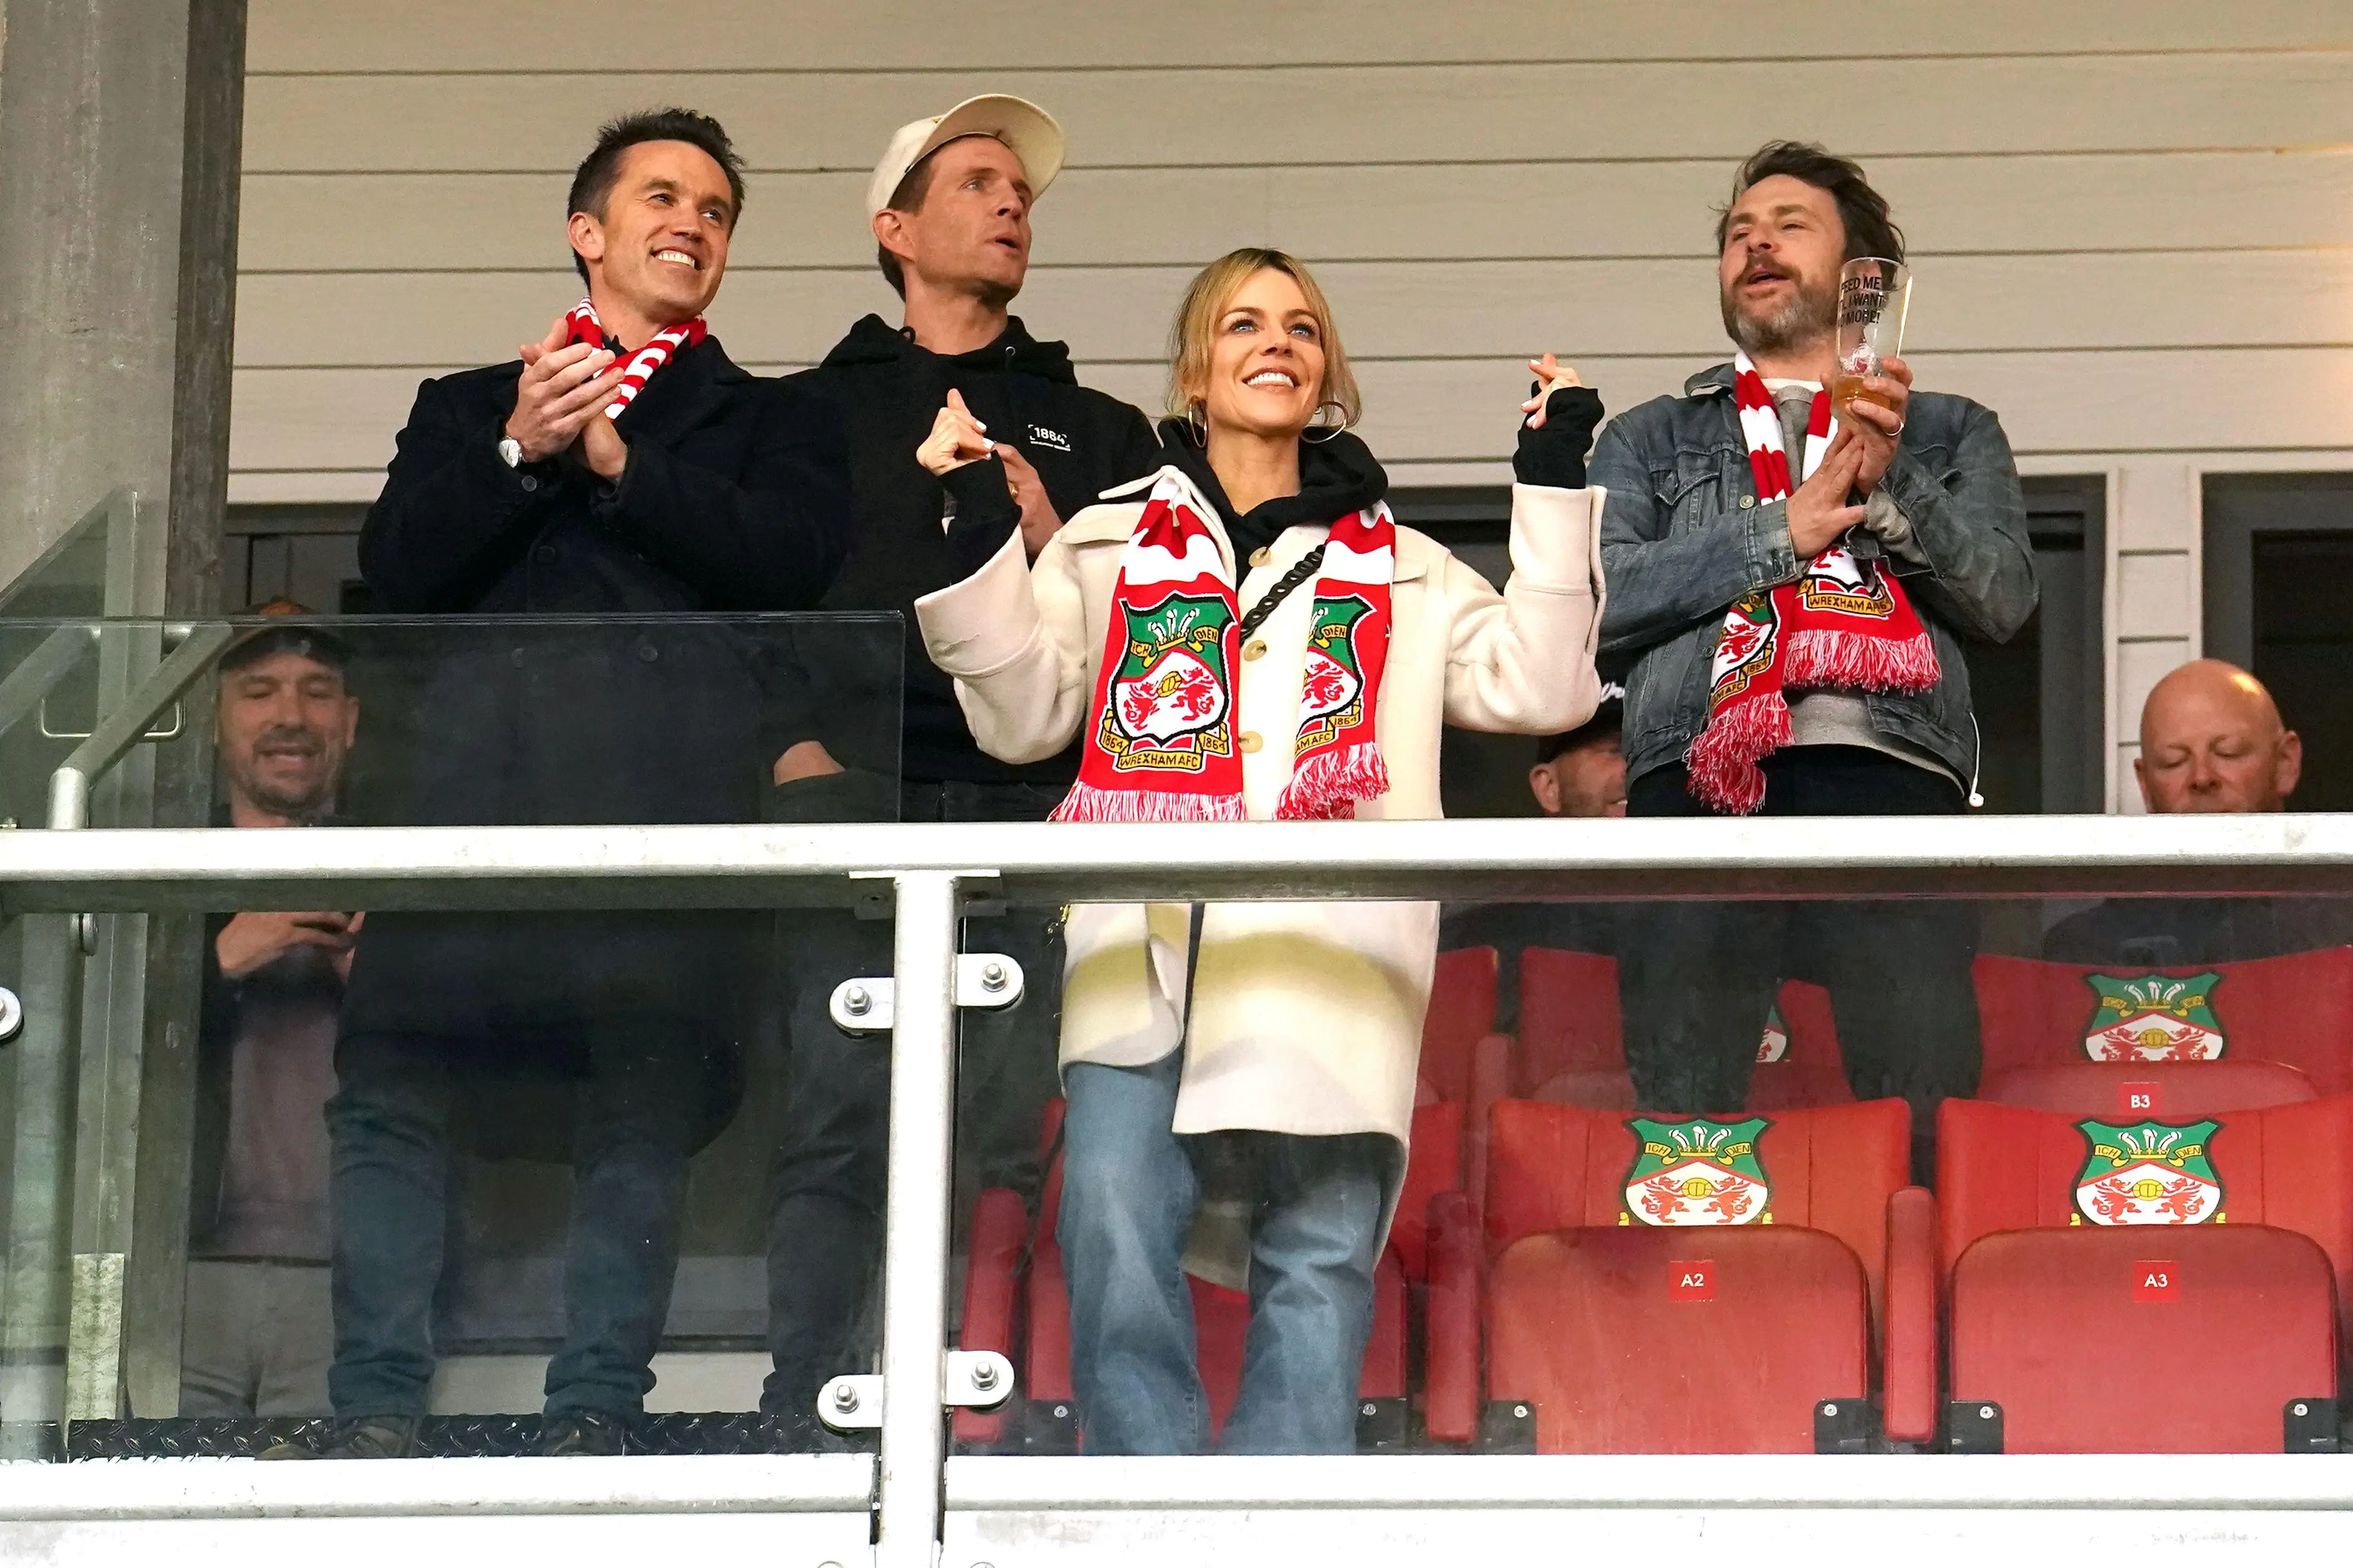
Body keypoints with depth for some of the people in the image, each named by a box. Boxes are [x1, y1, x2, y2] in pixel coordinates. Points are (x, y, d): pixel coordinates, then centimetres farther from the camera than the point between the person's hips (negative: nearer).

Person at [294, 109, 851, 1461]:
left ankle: (595, 1419, -9)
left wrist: (616, 459, -1)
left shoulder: (775, 422, 24)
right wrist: (516, 454, -3)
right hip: (481, 778, 1)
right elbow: (397, 568, 12)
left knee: (647, 1104, -10)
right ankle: (379, 1410, -9)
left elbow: (795, 561, 3)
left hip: (675, 790, -1)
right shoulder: (468, 407, 29)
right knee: (399, 1081, -10)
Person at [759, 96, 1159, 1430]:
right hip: (856, 797, -1)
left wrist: (1054, 552, -2)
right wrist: (795, 747, -3)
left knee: (1014, 1143, -9)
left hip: (1031, 810, 1)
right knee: (841, 1126, -12)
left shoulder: (1100, 434, 25)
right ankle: (804, 1425, -14)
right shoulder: (811, 413, 22)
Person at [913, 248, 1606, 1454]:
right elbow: (1025, 711, 15)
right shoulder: (1110, 544, 26)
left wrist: (1555, 491, 9)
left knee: (1321, 1243, -10)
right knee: (1115, 1214, -18)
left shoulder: (1399, 573, 26)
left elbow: (1531, 686, 12)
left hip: (1327, 937, 1)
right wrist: (972, 536, 5)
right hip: (1143, 933, 0)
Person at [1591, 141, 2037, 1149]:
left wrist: (1892, 487, -4)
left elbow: (2004, 595, 10)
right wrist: (1785, 531, 3)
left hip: (1889, 769, 0)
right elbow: (1599, 598, 8)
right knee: (1680, 1112, -10)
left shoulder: (1951, 433, 27)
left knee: (1924, 1104, -13)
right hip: (1699, 772, 1)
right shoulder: (1652, 440, 27)